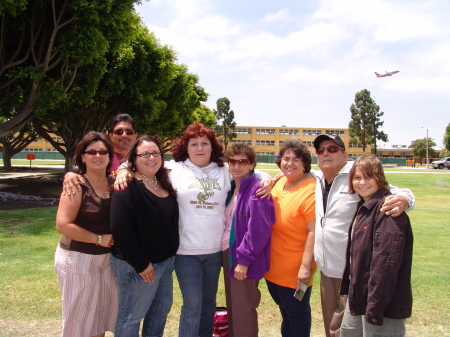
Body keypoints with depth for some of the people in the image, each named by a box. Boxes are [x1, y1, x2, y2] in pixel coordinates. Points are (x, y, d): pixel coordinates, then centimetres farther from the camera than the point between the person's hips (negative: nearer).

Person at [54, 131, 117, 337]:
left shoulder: (114, 183, 2)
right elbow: (63, 225, -20)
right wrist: (99, 239, -17)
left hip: (108, 258, 6)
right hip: (79, 258, -6)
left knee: (103, 312, 17)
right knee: (80, 316, 7)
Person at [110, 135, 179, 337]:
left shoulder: (164, 183, 7)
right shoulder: (128, 187, -18)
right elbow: (120, 228, -24)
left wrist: (171, 254, 9)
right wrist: (140, 263, -21)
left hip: (165, 260, 8)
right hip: (138, 265, -8)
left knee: (161, 309, 21)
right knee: (131, 316, 8)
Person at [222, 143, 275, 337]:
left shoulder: (257, 190, -17)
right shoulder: (231, 188, 9)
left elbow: (259, 230, -22)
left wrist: (244, 259, -21)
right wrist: (226, 253, 13)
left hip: (244, 260, -8)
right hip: (228, 254, 8)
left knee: (243, 311, 4)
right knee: (232, 307, 19)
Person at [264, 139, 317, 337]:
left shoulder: (310, 191, -21)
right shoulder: (279, 183, 4)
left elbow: (314, 232, -23)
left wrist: (306, 266, -23)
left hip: (295, 271, -8)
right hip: (273, 266, 8)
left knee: (297, 315, 13)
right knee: (285, 311, 27)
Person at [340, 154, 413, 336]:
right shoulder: (363, 207, 9)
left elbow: (387, 261, -25)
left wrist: (375, 307, -24)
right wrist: (347, 287, 16)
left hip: (383, 302, -9)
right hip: (358, 295, 9)